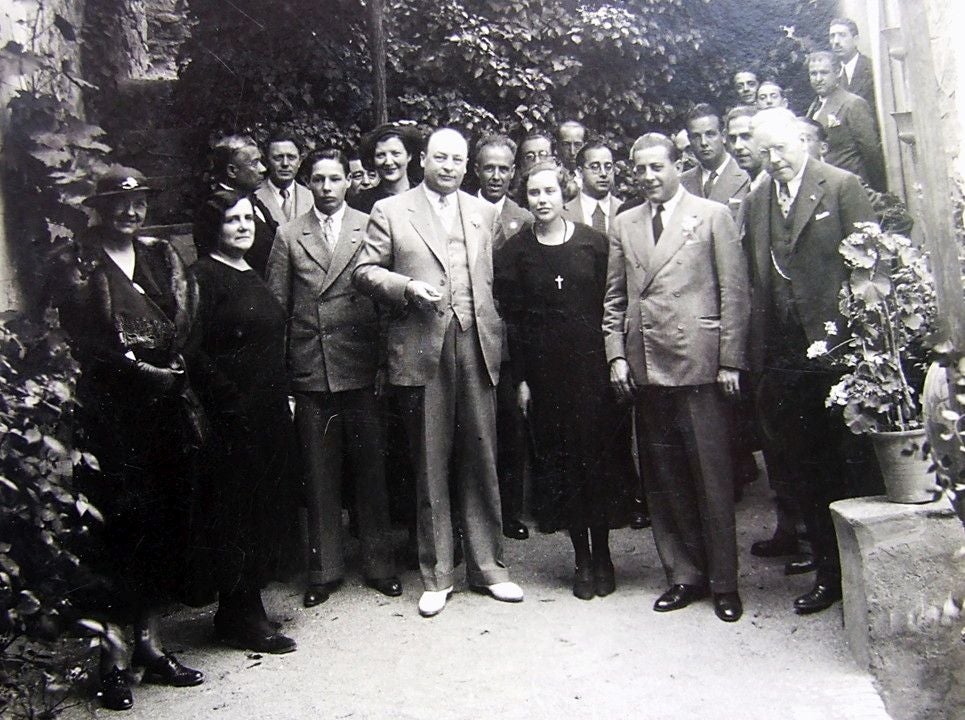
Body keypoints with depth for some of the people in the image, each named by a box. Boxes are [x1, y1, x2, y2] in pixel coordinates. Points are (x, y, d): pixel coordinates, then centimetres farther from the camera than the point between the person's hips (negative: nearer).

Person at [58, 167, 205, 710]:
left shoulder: (164, 258, 15)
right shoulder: (81, 265, 0)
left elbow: (187, 323, 12)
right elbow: (84, 340, -8)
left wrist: (171, 365, -3)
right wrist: (141, 368, -13)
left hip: (169, 410, 5)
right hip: (113, 414, -5)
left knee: (168, 523, 8)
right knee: (119, 525, -2)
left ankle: (150, 640, 22)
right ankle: (113, 653, 10)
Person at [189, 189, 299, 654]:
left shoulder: (252, 276, 16)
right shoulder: (203, 276, -10)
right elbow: (197, 353, -17)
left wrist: (283, 396, 12)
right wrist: (232, 403, -18)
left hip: (269, 411, 9)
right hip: (233, 416, -9)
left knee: (267, 506, 13)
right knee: (238, 510, 0)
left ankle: (242, 610, 26)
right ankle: (241, 619, 14)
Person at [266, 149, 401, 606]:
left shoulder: (369, 229, 3)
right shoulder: (288, 235, 7)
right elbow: (276, 306, 7)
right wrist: (280, 371, 2)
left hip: (361, 368, -1)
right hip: (310, 372, 1)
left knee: (370, 469, 6)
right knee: (319, 475, 9)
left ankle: (379, 565, 21)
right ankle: (324, 569, 22)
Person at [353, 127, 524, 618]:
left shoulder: (483, 213, 16)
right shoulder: (390, 211, 7)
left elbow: (494, 279, 14)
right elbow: (365, 271, 5)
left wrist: (497, 336, 4)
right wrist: (408, 288, -13)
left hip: (476, 346, 2)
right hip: (422, 349, -2)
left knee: (481, 459, 6)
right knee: (430, 465, 5)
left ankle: (488, 566, 20)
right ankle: (436, 576, 17)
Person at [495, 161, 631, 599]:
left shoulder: (594, 242, 2)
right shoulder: (514, 251, 3)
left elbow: (610, 305, 3)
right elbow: (513, 318, 2)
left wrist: (616, 361, -4)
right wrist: (520, 379, -1)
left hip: (592, 364, 0)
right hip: (544, 369, 1)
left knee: (600, 457, 2)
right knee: (561, 461, 5)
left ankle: (602, 553, 19)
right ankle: (582, 557, 18)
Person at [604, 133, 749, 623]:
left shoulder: (712, 215, 3)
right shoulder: (623, 225, 14)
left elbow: (734, 293, -1)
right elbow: (614, 300, 14)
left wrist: (730, 360, -7)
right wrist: (616, 354, 4)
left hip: (699, 362, -4)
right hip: (644, 367, 4)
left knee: (711, 477, 2)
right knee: (664, 480, 9)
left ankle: (723, 581, 16)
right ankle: (684, 574, 22)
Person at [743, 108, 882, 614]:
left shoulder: (842, 187, -1)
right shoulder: (755, 201, 13)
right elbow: (754, 278, 10)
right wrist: (756, 350, 4)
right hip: (782, 353, 5)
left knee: (851, 462, 4)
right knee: (799, 467, 11)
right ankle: (828, 570, 25)